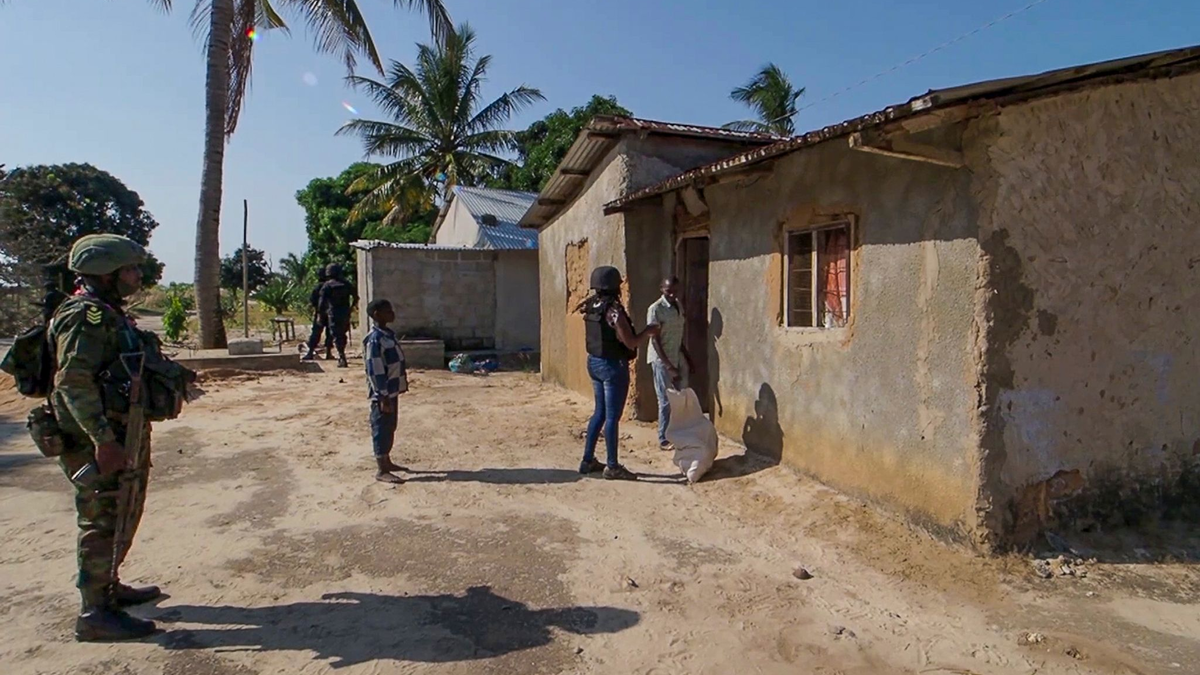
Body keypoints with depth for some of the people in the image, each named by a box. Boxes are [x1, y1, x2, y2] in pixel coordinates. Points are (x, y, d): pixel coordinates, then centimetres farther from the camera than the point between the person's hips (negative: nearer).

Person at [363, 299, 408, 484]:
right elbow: (374, 372, -21)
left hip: (392, 391, 9)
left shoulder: (388, 334, 11)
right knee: (381, 430, -2)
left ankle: (387, 462, 30)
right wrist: (383, 397, -21)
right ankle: (382, 471, 5)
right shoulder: (375, 339, -19)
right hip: (383, 394, -9)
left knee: (389, 428, 18)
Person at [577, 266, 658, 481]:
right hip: (613, 365, -9)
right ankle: (612, 466, 9)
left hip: (594, 362, 9)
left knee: (600, 413, 18)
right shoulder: (614, 310, -21)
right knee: (612, 417, 0)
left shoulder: (591, 307, 3)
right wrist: (648, 331, -4)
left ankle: (588, 460, 24)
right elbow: (631, 342, -19)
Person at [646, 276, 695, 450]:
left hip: (677, 359, 7)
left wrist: (689, 359, 14)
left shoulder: (679, 307, 8)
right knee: (666, 401, -2)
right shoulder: (655, 309, -15)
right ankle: (664, 439, 9)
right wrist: (668, 366, -21)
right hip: (661, 360, -7)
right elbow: (655, 340, -17)